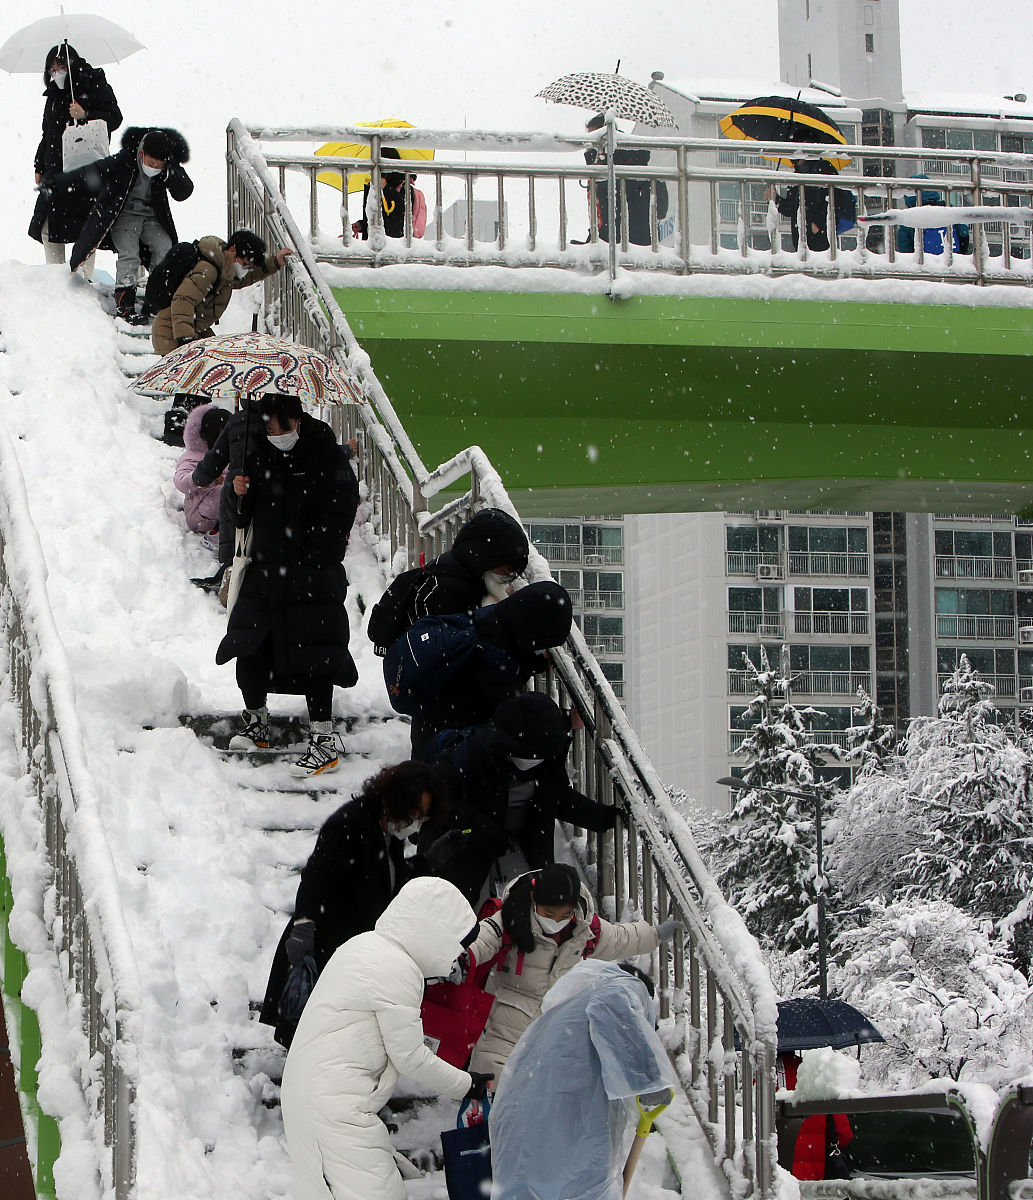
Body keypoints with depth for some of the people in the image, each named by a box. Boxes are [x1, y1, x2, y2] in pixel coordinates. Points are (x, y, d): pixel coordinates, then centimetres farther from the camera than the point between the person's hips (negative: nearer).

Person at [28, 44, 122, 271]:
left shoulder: (95, 86, 0)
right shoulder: (54, 94, 18)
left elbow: (114, 118, -6)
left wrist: (85, 115, -20)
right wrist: (39, 167, 19)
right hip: (55, 171, 6)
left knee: (84, 229, -6)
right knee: (48, 230, 2)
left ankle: (84, 276, -1)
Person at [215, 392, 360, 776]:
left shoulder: (329, 457, -6)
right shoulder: (257, 453, 10)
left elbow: (337, 517, -9)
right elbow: (242, 517, 18)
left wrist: (309, 564, -15)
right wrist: (239, 494, -5)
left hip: (312, 575, -5)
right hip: (263, 570, 6)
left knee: (312, 657, -8)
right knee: (249, 649, 8)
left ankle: (324, 739, -3)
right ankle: (256, 720, 30)